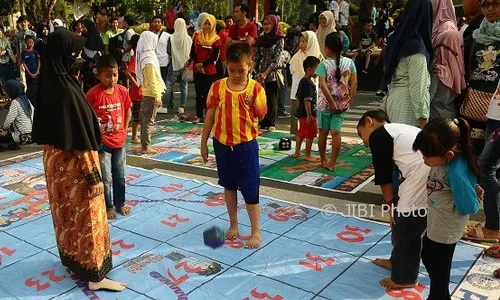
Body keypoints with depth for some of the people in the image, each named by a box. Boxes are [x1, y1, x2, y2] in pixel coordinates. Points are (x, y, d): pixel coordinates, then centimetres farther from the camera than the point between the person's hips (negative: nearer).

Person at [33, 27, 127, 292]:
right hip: (72, 162, -9)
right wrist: (92, 173, -19)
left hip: (56, 157, 9)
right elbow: (77, 137, -26)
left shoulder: (50, 82, 2)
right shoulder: (64, 88, -26)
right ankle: (94, 275, 15)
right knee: (84, 216, 2)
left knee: (67, 213, 23)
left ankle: (72, 259, 41)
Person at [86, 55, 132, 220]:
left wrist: (124, 131, 7)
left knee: (120, 176, 16)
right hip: (102, 143, -4)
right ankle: (108, 207, 23)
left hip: (119, 141, 4)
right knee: (105, 178, 5)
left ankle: (120, 203, 34)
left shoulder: (122, 91, -4)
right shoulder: (93, 93, -16)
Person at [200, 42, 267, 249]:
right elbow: (210, 116, 2)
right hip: (222, 144, 3)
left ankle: (256, 232, 16)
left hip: (246, 145, -3)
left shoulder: (255, 89, -10)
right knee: (229, 186, 17)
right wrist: (204, 143, 4)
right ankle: (233, 225, 33)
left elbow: (260, 116, -6)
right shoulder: (217, 87, -4)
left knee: (250, 189, 4)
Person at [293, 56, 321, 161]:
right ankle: (307, 155, 12)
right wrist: (309, 115, -24)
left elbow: (298, 98, 16)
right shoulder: (309, 84, -20)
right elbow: (307, 100, -24)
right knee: (310, 134, 2)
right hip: (308, 113, -10)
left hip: (301, 113, 10)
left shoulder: (302, 81, 10)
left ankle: (297, 152, 27)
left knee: (301, 132, 18)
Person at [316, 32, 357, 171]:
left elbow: (323, 85, -21)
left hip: (325, 103, -2)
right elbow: (354, 83, -4)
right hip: (342, 104, 2)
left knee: (323, 132, 12)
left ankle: (323, 161, 25)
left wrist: (332, 102, -17)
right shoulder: (349, 62, -2)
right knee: (336, 132, 3)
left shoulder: (324, 64, -11)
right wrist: (350, 101, 0)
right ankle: (332, 163, 3)